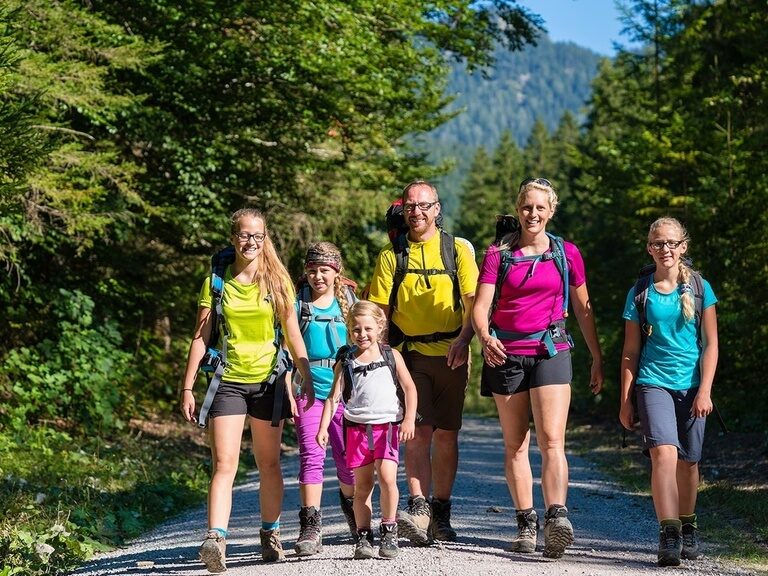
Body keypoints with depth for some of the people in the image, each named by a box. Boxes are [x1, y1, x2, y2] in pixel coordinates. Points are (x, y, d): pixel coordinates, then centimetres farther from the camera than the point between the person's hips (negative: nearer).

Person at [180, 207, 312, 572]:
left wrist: (308, 381, 3)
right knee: (224, 463, -13)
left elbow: (293, 337, 7)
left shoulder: (276, 282, 5)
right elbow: (201, 338, 3)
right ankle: (215, 540, -22)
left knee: (269, 463, 10)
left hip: (268, 381, 1)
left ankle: (270, 535, 23)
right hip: (228, 381, -1)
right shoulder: (217, 282, 3)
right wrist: (188, 388, -1)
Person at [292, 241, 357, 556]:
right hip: (309, 390, -2)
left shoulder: (347, 302, 9)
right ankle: (311, 527, -10)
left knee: (348, 458, 6)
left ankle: (350, 503, 35)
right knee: (311, 456, -10)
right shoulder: (298, 303, 4)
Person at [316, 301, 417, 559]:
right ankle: (363, 536, 11)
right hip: (358, 428, 1)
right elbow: (333, 397, 3)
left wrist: (409, 419, -3)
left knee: (387, 477, -15)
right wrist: (323, 427, -7)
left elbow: (409, 388, 8)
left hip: (387, 426, -1)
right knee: (362, 485, 4)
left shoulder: (391, 356, 6)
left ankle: (389, 531, -1)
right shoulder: (346, 362, 6)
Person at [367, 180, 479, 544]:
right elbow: (380, 309, 7)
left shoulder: (457, 250, 7)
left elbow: (473, 301, 2)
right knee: (418, 431, -12)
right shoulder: (391, 255, 9)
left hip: (450, 354, 0)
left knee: (446, 435, 5)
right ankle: (418, 509, -17)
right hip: (410, 354, 0)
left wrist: (463, 339, -15)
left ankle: (440, 515, 13)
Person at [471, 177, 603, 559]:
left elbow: (583, 309, 13)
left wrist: (597, 358, 11)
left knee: (551, 440, -15)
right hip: (506, 353, 1)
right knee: (515, 444, 6)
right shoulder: (498, 254, 5)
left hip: (551, 351, -1)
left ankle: (556, 518, -27)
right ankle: (525, 524, 12)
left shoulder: (567, 253, 8)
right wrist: (486, 338, -24)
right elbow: (481, 306, -4)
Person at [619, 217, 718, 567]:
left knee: (687, 461, 6)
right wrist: (625, 401, 5)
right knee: (663, 453, -20)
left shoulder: (699, 288, 5)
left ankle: (687, 530, 27)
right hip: (654, 384, -1)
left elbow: (711, 344, 4)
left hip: (692, 387, 1)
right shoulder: (640, 293, 5)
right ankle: (668, 537, -23)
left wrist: (705, 390, -6)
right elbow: (630, 351, 8)